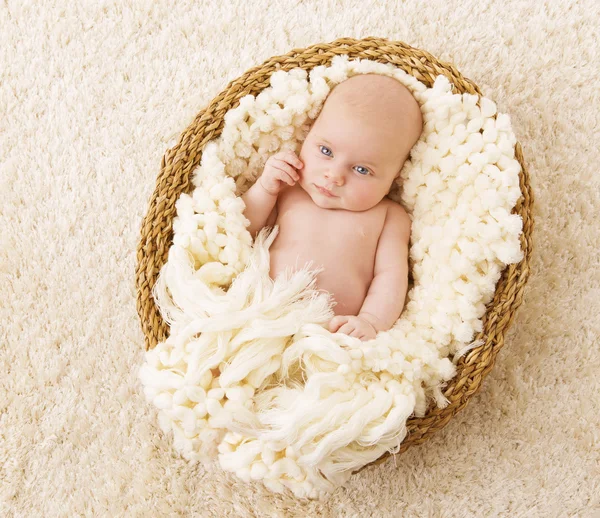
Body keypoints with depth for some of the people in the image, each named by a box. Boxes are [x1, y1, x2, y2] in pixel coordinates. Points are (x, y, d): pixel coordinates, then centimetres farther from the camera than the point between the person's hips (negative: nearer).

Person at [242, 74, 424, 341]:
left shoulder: (389, 216, 10)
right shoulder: (285, 191, 14)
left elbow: (390, 275, 0)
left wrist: (370, 321, -19)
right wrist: (263, 189, 4)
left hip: (335, 336, -2)